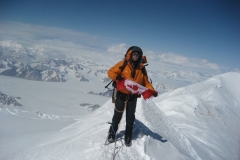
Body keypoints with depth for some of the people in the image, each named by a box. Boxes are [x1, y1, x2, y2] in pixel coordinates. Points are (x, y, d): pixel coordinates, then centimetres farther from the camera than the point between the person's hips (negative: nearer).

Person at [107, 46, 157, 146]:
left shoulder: (141, 68, 1)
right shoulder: (123, 64, -8)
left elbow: (146, 82, 5)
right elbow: (111, 72, -6)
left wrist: (152, 91, -12)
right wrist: (116, 76, -27)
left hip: (133, 96, 2)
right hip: (121, 94, -2)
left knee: (130, 117, 11)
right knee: (117, 115, 7)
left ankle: (128, 136, 27)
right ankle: (112, 133, 29)